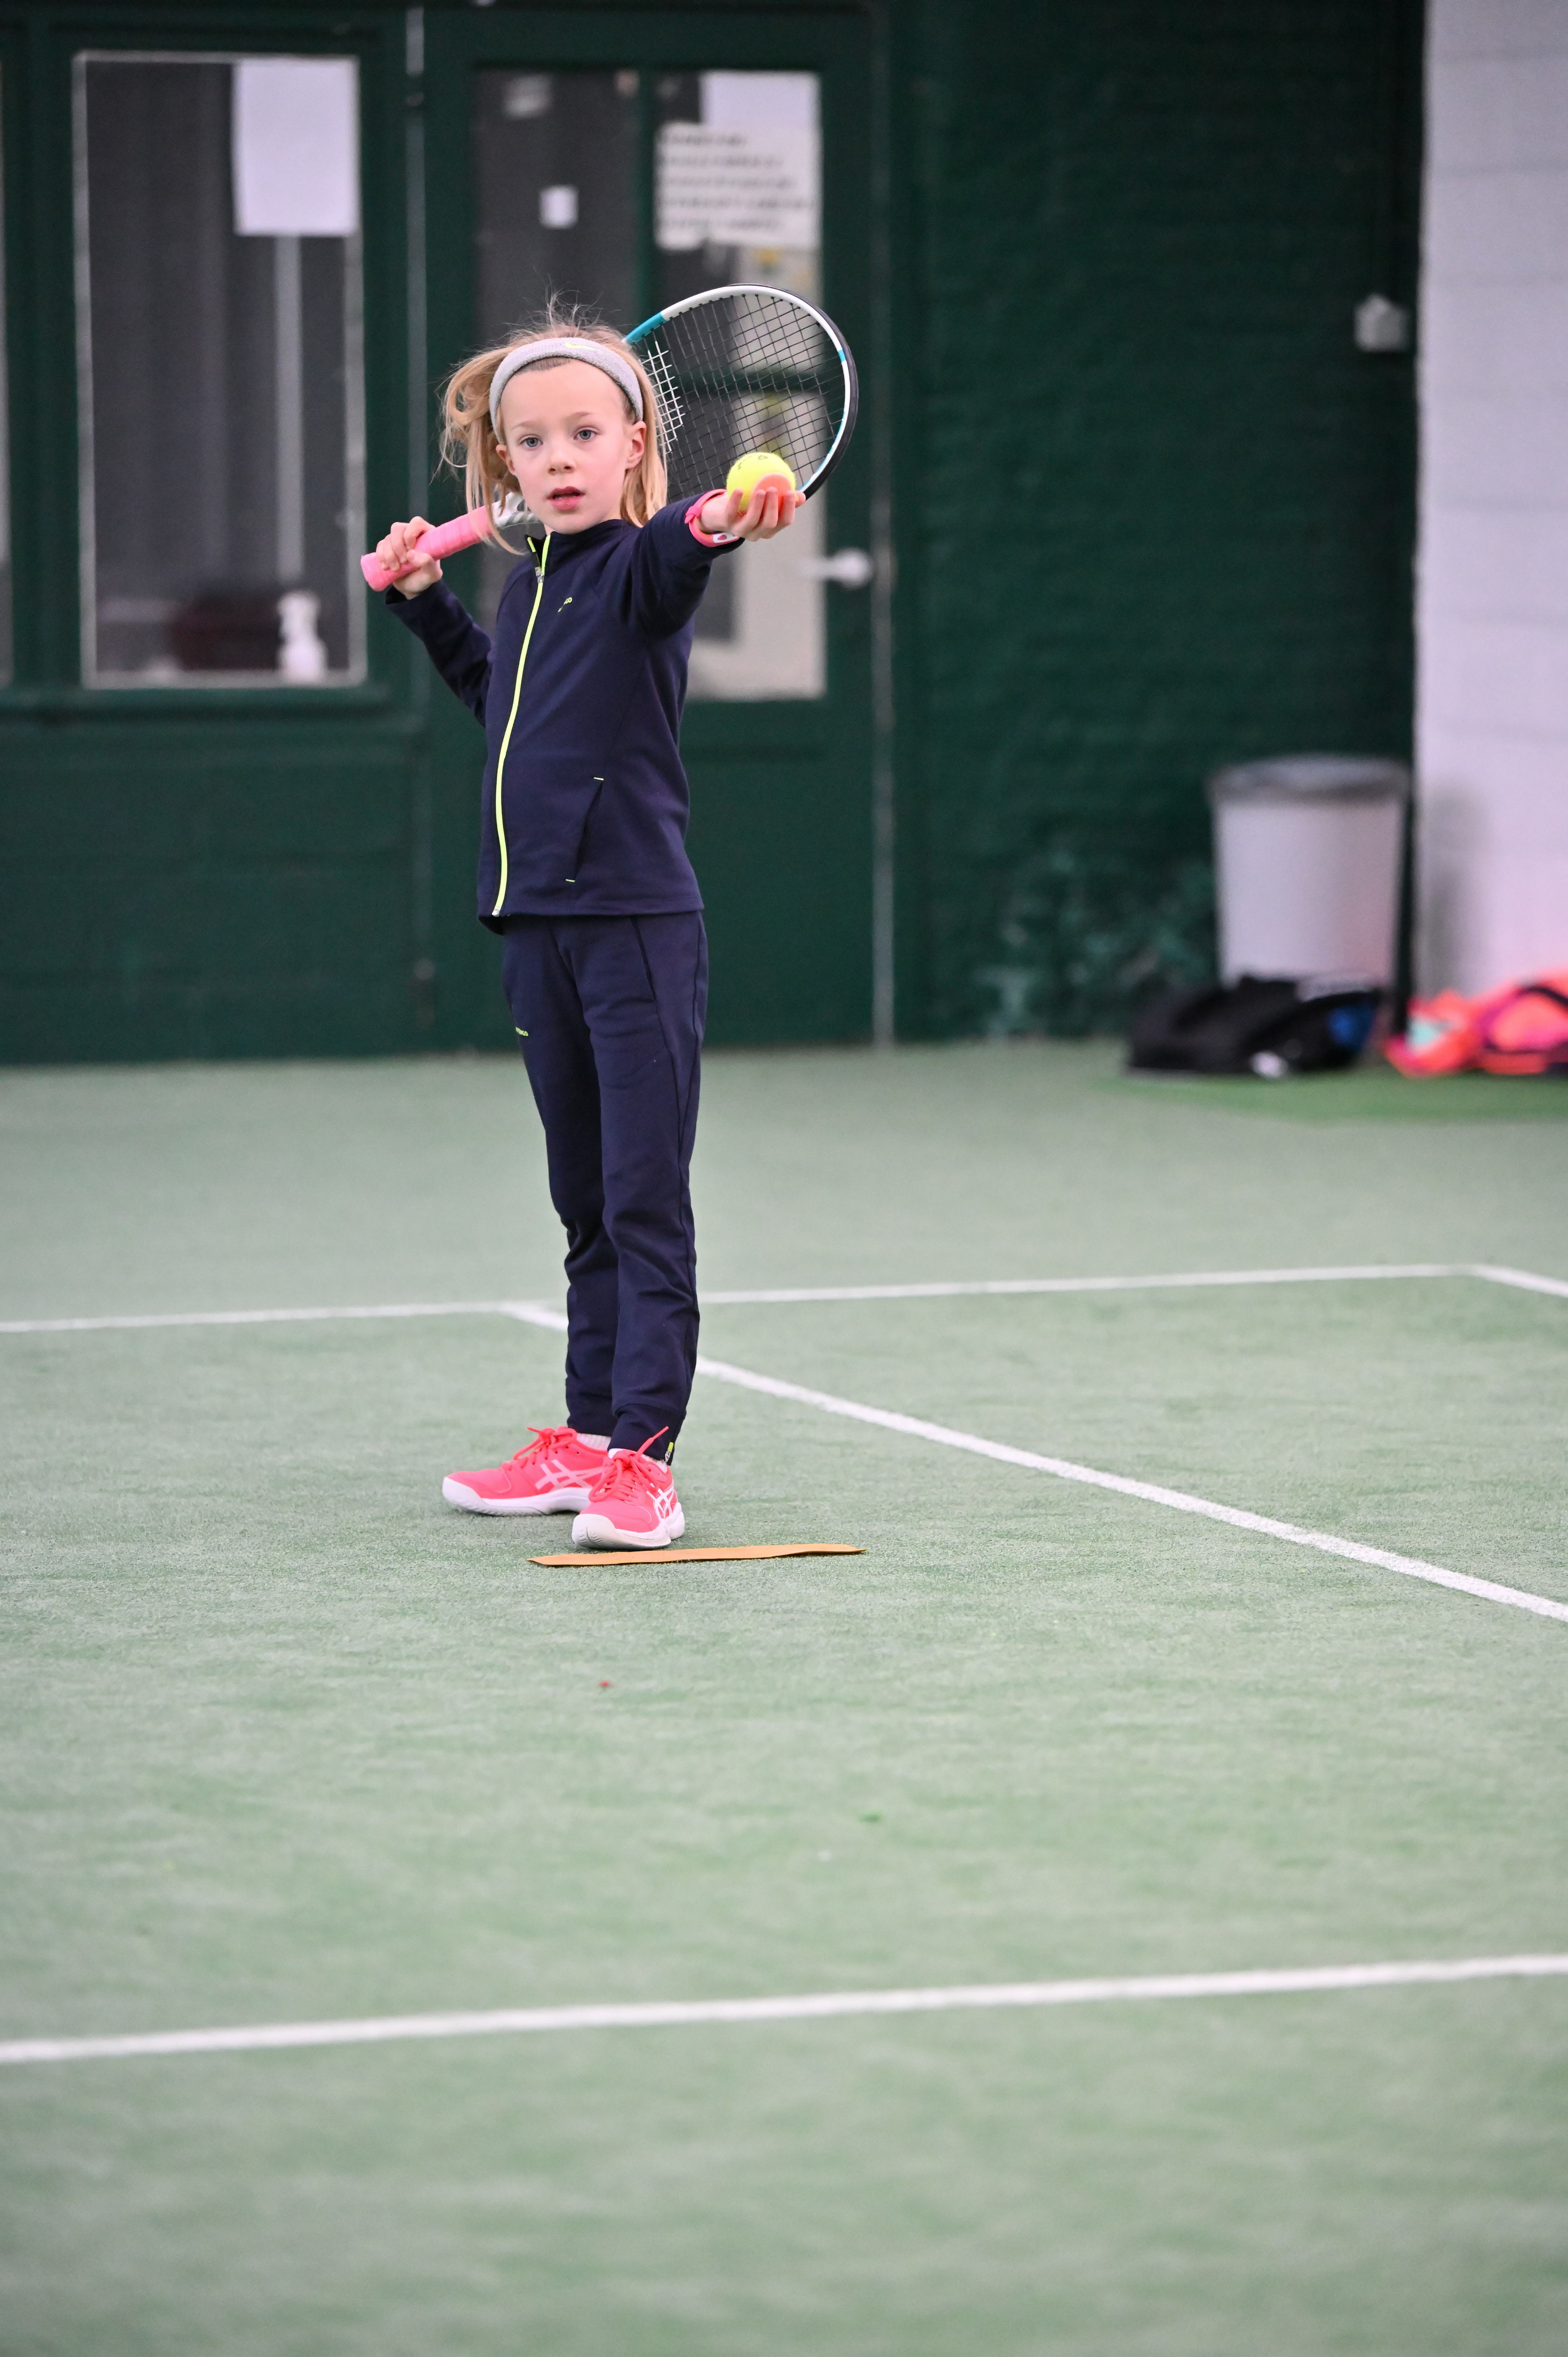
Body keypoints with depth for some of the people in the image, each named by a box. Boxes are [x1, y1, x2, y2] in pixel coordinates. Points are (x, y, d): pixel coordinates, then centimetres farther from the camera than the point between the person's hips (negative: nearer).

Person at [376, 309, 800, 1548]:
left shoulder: (637, 566, -10)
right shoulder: (529, 584, 12)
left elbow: (667, 559, -36)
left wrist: (715, 522, -58)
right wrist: (424, 600, 27)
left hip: (639, 926, -8)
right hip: (540, 924, 8)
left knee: (646, 1201, -7)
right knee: (586, 1204, 15)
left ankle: (642, 1456, -8)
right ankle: (588, 1440, 23)